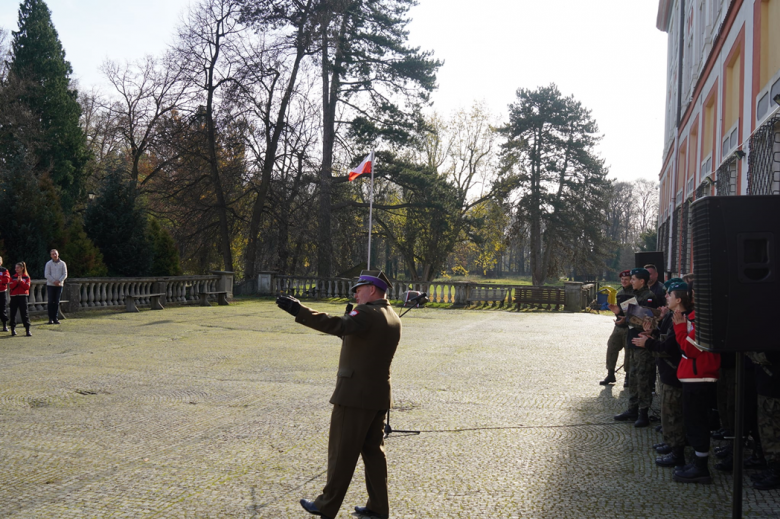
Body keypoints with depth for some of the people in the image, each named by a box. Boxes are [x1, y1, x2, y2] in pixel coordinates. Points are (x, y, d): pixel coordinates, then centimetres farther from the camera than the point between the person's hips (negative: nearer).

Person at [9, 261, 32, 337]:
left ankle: (28, 330, -5)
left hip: (23, 296, -2)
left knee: (24, 313, -5)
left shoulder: (26, 277, 3)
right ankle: (13, 329, 15)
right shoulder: (13, 277, 7)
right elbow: (11, 286, -4)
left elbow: (27, 287, -6)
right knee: (13, 312, 4)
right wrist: (17, 281, -17)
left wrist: (21, 281, -16)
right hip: (14, 296, 2)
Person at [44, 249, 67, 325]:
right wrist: (54, 281, -12)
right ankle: (51, 318, 1)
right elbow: (47, 275, -4)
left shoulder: (62, 263, 5)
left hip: (59, 285, 1)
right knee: (50, 302, -2)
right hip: (50, 285, -1)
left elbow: (65, 274, 3)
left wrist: (59, 281, -12)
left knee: (57, 302, 3)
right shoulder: (48, 263, 1)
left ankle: (56, 318, 7)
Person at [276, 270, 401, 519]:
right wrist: (350, 318, 10)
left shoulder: (367, 314, -17)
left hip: (356, 394, -9)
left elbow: (335, 324, -33)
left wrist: (298, 310, -36)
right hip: (380, 394, 9)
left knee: (342, 451, 2)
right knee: (373, 450, 14)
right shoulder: (392, 317, 11)